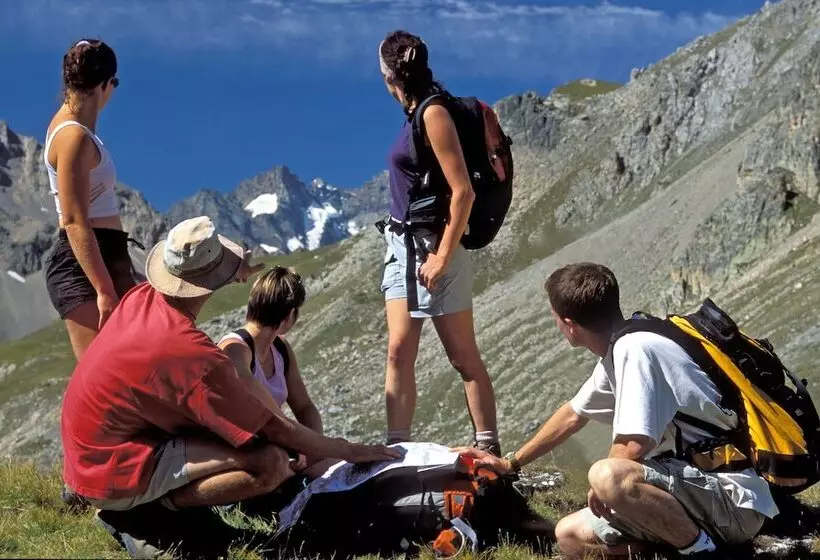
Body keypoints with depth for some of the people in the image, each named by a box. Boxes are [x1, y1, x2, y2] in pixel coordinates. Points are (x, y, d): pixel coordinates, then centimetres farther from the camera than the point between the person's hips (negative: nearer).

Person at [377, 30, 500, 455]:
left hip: (432, 245, -8)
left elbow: (463, 192, -18)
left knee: (463, 355, -1)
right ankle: (396, 449, 7)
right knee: (399, 352, 4)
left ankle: (489, 449, 7)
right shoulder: (414, 113, 12)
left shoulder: (434, 113, -14)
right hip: (402, 243, 8)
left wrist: (442, 257, -18)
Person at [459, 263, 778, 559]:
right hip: (699, 490, 10)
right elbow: (573, 414, 27)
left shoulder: (635, 349, -19)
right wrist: (510, 463, 38)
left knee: (607, 476, -34)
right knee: (570, 534, 11)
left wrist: (601, 486, -4)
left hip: (735, 500, -10)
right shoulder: (619, 352, 12)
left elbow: (633, 447, -26)